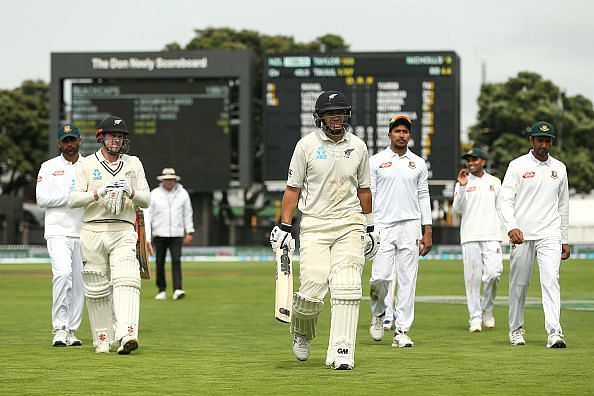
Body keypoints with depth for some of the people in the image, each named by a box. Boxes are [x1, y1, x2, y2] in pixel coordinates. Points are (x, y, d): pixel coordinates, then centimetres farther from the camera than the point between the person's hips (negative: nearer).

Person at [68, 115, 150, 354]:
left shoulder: (134, 164, 13)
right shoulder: (88, 165, 7)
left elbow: (146, 200, 8)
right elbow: (73, 199, -4)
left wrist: (131, 193, -13)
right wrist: (98, 193, -19)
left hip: (123, 232, 0)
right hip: (93, 232, 0)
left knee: (126, 281, -19)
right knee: (97, 289, 3)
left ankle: (126, 335, -32)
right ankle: (102, 339, 15)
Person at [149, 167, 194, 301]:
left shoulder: (182, 194, 7)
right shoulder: (154, 194, 3)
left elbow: (187, 214, 12)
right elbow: (149, 214, 4)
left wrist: (189, 232, 8)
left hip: (176, 234, 0)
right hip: (159, 234, 0)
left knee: (176, 261, -11)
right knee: (160, 263, 4)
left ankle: (177, 290, -18)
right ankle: (161, 290, 13)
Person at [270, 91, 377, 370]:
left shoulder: (358, 146, 8)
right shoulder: (307, 145, -1)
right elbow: (293, 188, 2)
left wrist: (369, 227, 18)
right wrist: (284, 226, -4)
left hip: (349, 224, 2)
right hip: (314, 225, -2)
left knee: (347, 289, -10)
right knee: (313, 290, -10)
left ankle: (341, 353, -10)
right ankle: (302, 332, 22)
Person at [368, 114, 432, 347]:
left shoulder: (418, 164, 12)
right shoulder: (376, 161, 5)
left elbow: (423, 197, 11)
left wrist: (428, 231, 4)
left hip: (410, 226, 2)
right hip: (383, 226, -2)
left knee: (407, 280, -1)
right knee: (380, 277, -10)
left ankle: (401, 331, 2)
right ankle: (378, 314, 19)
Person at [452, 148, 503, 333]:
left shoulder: (495, 182, 13)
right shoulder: (463, 183, 7)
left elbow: (500, 208, 18)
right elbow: (457, 209, -5)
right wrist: (462, 188, -16)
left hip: (492, 236, 1)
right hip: (470, 236, -1)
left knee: (493, 274, -12)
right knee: (472, 278, -3)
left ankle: (487, 309, 9)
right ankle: (475, 317, 3)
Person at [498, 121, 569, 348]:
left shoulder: (559, 168, 12)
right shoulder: (517, 165, 1)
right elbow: (505, 200, -6)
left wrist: (564, 240, 16)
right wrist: (511, 227, -23)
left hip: (550, 236, 1)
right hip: (521, 235, -1)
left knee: (550, 280, -13)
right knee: (518, 284, 6)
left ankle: (554, 332, -21)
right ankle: (516, 329, 21)